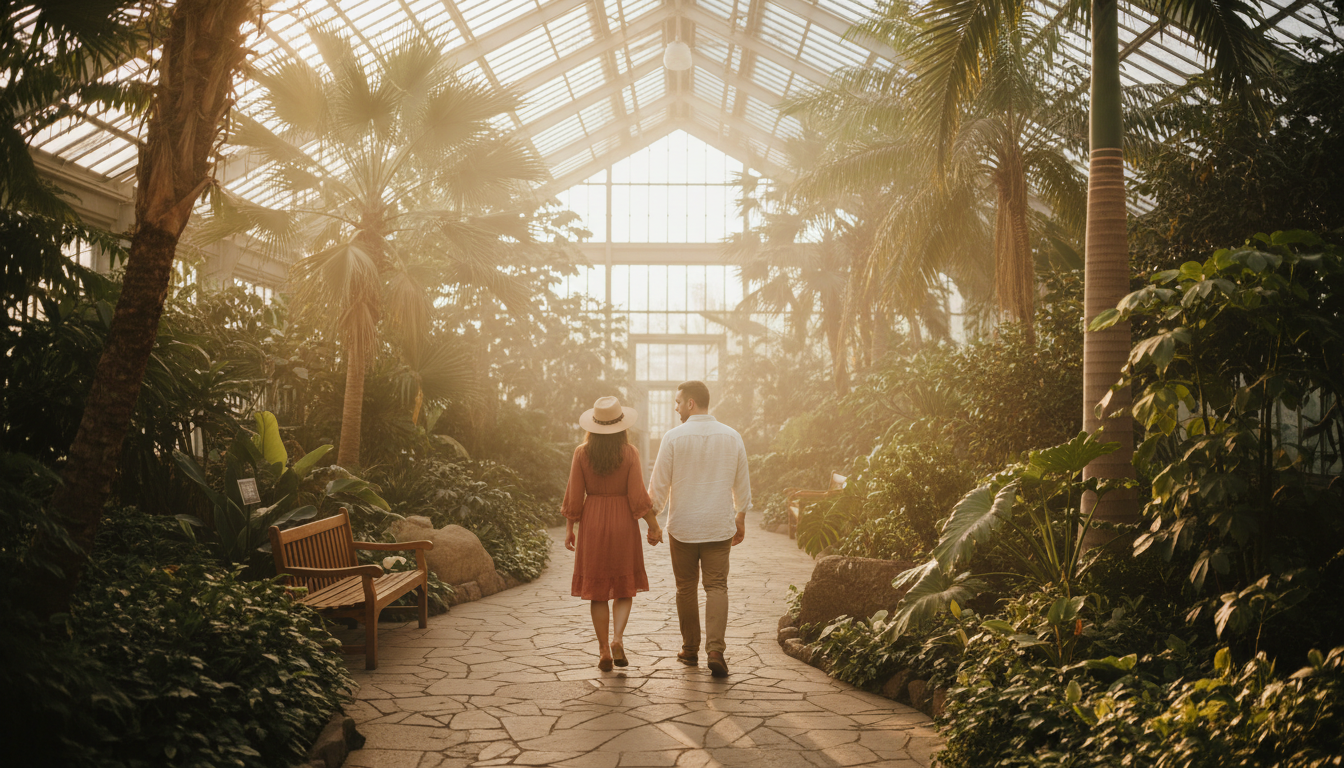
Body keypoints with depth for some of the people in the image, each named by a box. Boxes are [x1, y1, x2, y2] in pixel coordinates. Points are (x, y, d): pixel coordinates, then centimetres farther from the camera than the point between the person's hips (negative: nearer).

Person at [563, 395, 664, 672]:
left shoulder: (582, 453, -5)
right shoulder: (629, 452, -7)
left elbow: (574, 496, -3)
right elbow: (638, 496, -9)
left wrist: (570, 529, 7)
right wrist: (654, 525, 1)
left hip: (592, 523, 1)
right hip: (623, 523, -1)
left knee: (597, 589, 9)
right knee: (624, 586, 13)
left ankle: (604, 651, 10)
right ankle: (618, 639, -7)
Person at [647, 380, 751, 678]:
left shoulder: (673, 437, -9)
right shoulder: (732, 436, 1)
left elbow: (659, 485, -6)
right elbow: (742, 484, 9)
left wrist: (652, 520, 7)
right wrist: (741, 519, 22)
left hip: (682, 526, -2)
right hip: (720, 526, 2)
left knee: (686, 589, 11)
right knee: (717, 587, 4)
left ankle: (690, 650, 20)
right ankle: (715, 648, -12)